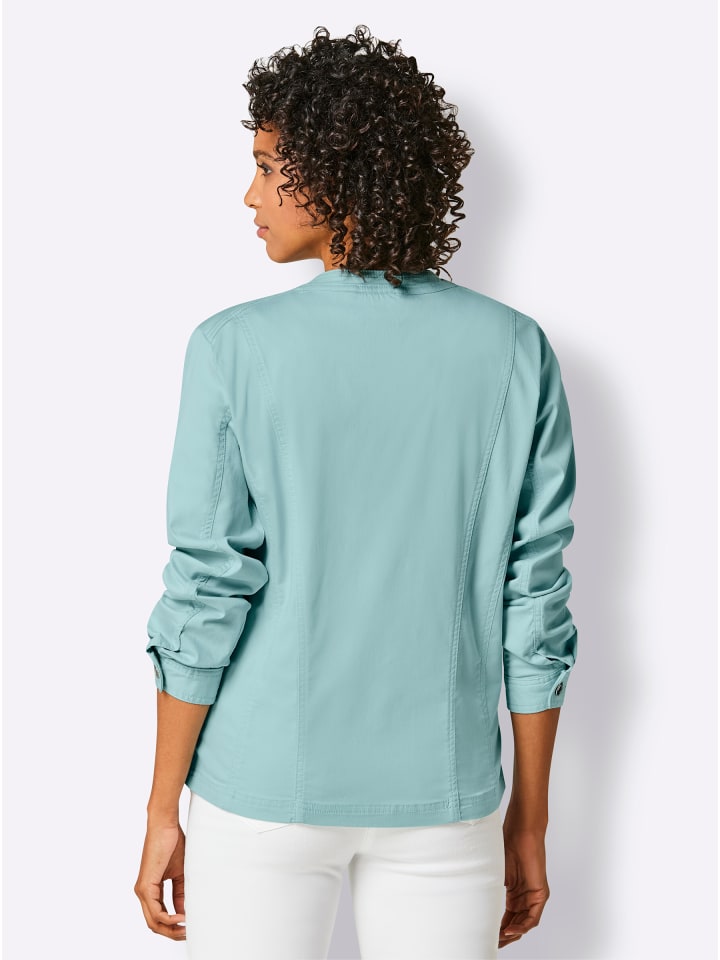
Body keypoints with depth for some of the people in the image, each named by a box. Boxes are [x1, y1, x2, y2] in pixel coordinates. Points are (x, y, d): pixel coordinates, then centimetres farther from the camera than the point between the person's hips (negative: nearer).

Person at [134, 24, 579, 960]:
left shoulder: (235, 349, -11)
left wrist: (164, 813, 2)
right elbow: (536, 601, -3)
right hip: (445, 796, 2)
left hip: (266, 789, -1)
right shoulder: (515, 351, -5)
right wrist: (530, 819, 7)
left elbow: (206, 595, -10)